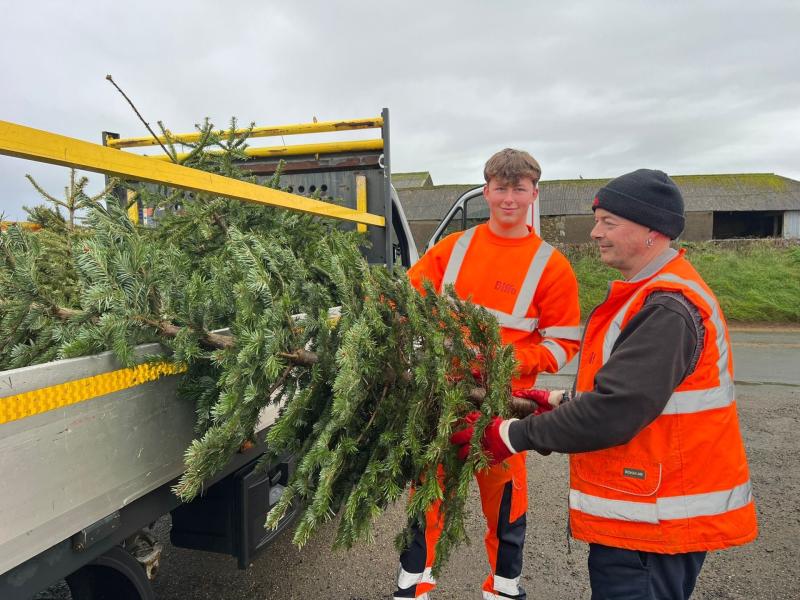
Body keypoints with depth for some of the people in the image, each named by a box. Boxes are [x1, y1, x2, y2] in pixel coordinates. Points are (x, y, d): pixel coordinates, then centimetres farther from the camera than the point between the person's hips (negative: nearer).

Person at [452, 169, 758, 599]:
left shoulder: (667, 311, -24)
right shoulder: (651, 294, 10)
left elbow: (613, 413, -29)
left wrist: (513, 435, -19)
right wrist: (560, 401, 7)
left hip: (653, 518, -9)